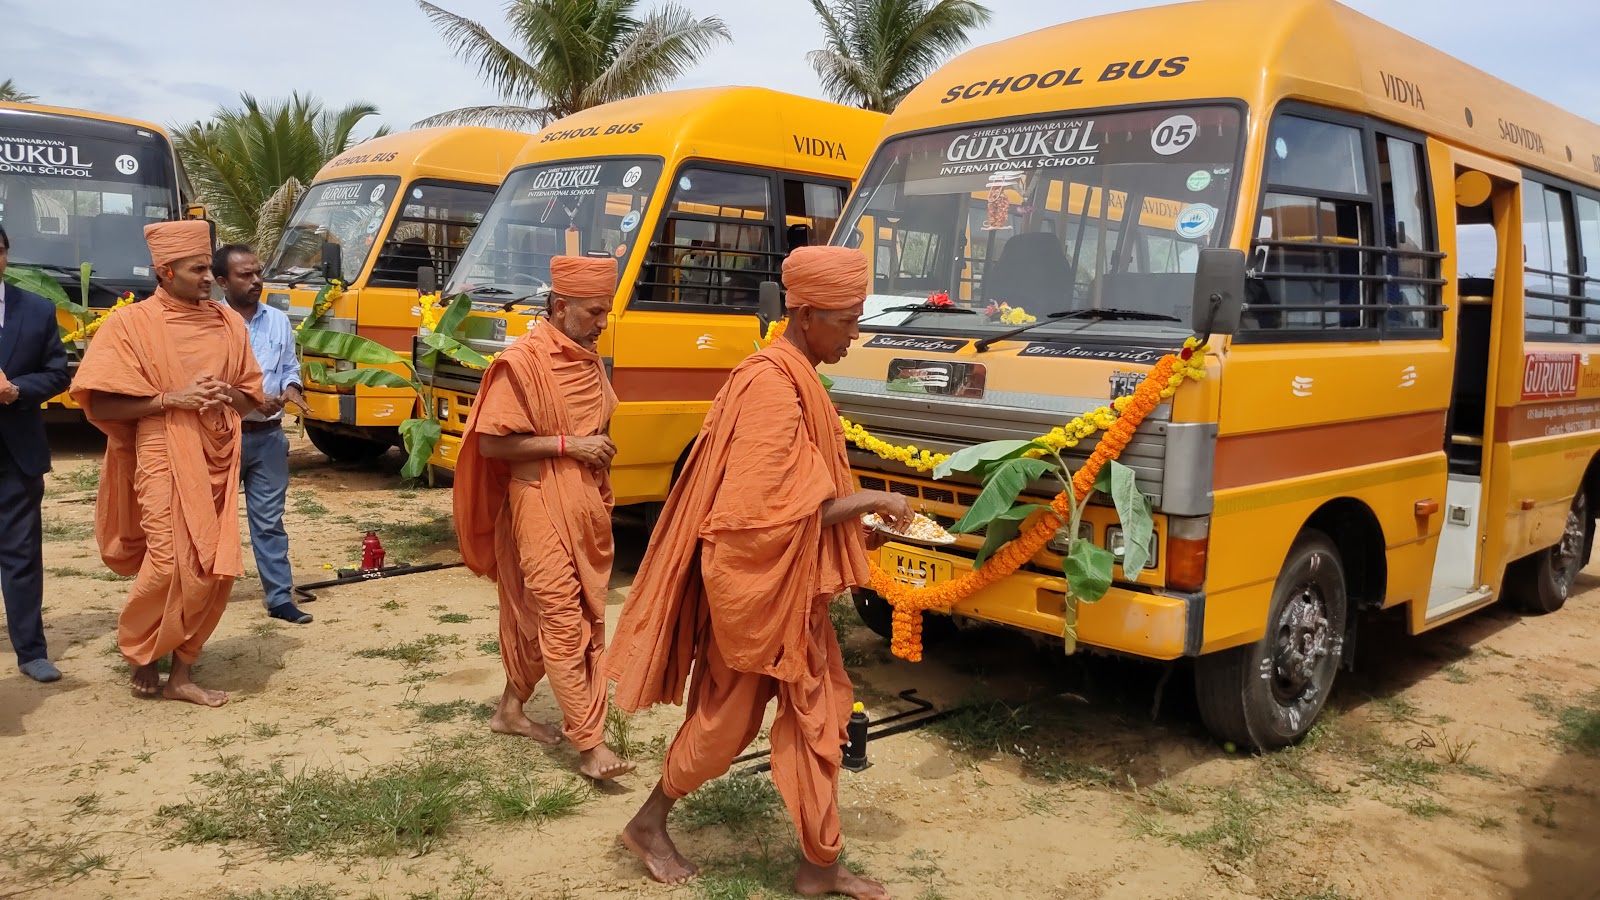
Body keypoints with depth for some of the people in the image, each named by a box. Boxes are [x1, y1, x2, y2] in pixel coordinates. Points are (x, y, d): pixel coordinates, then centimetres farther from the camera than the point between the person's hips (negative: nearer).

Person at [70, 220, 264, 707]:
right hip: (164, 462, -5)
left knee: (216, 569, 4)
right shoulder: (132, 323, -5)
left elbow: (251, 397, 15)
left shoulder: (228, 323, 8)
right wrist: (171, 399, -18)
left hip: (218, 461, 5)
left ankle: (181, 673, 16)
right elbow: (100, 406, -10)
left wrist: (227, 395, -7)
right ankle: (138, 652, 18)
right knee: (171, 566, -8)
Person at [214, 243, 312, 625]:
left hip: (269, 436, 4)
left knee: (269, 521, 7)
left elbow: (290, 368, 14)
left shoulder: (278, 321, 6)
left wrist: (291, 390, -8)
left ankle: (280, 597, 11)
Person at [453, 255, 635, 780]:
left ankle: (511, 709, 32)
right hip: (541, 508, -8)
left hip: (586, 510, 8)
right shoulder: (523, 361, -13)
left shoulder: (589, 359, 11)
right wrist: (567, 445, -19)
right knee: (563, 623, -6)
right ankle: (591, 744, -4)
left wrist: (601, 451, 8)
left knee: (540, 617, 16)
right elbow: (491, 443, -16)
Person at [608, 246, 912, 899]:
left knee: (817, 710, 12)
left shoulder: (793, 379, 9)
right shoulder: (772, 387, -22)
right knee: (729, 714, 7)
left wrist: (855, 521, 4)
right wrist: (867, 501, -16)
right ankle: (648, 825, 29)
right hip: (756, 580, -10)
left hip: (792, 581, 10)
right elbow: (771, 511, -24)